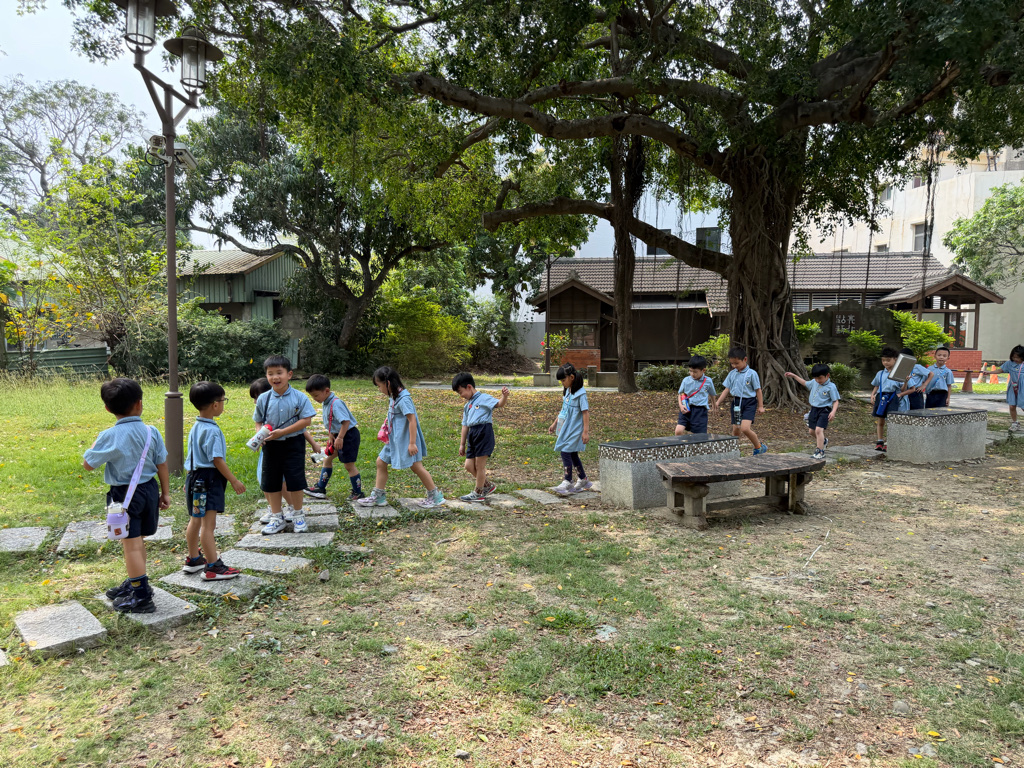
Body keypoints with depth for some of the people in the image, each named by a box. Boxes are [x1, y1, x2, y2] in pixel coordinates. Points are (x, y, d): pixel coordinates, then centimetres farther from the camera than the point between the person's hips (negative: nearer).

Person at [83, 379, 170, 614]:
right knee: (137, 542, 20)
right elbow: (161, 464, 2)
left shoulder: (110, 436, -15)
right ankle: (135, 583, 37)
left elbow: (88, 464, -5)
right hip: (149, 489, 6)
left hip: (124, 495, -5)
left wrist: (96, 443, 12)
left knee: (131, 544, 0)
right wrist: (165, 493, 12)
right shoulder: (151, 432, -3)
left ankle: (142, 597, 4)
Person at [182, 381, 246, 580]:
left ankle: (193, 560, 32)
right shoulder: (212, 430, -20)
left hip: (195, 477, 10)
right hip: (209, 479, -10)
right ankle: (213, 567, -1)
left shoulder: (196, 427, 10)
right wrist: (234, 481, -15)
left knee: (195, 520, 19)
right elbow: (217, 460, -21)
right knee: (208, 524, -6)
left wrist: (189, 481, 27)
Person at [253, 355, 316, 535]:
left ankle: (298, 515, 19)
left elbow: (306, 420, -14)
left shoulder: (299, 397, -9)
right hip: (271, 445, 3)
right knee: (271, 482, 10)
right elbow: (258, 421, 10)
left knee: (295, 480, 2)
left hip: (293, 444, -3)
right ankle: (277, 517, 24)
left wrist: (282, 432, -19)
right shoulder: (263, 399, -1)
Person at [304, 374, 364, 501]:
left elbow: (346, 421, -31)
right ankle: (320, 489, 27)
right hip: (338, 435, 10)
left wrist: (340, 438, -28)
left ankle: (358, 493, 13)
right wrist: (331, 436, 9)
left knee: (349, 465, -1)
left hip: (348, 435, -10)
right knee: (327, 459, 17)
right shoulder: (326, 403, 5)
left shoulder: (336, 403, -25)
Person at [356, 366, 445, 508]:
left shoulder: (403, 398, -20)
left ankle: (435, 496, 10)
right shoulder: (393, 397, 9)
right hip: (395, 439, 10)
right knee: (381, 462, 9)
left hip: (406, 439, -10)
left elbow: (412, 419, -24)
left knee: (416, 466, -2)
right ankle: (378, 496, 17)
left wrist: (412, 443, -25)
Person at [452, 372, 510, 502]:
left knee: (479, 465, 0)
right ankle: (488, 486, 27)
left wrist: (505, 396, -36)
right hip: (472, 434, 8)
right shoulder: (467, 405, 23)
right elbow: (465, 425, 25)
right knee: (469, 466, 7)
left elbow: (500, 404, -15)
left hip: (484, 432, -8)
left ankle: (478, 493, 16)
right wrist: (462, 444, 25)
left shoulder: (484, 398, -1)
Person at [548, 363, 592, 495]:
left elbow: (585, 412, -16)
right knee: (572, 454, 13)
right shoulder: (567, 391, 11)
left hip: (574, 428, -8)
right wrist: (555, 423, 22)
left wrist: (586, 431, -19)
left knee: (565, 452, -12)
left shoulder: (580, 393, -15)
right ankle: (583, 480, 25)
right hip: (565, 427, 8)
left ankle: (567, 482, -7)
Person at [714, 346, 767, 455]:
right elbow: (727, 389, 11)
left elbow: (758, 390, -3)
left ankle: (759, 447, 3)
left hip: (749, 403, -5)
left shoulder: (752, 373, -7)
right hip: (736, 402, 5)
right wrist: (718, 402, 3)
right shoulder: (732, 374, 8)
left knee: (745, 428, -19)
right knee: (735, 430, 8)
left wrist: (760, 406, -2)